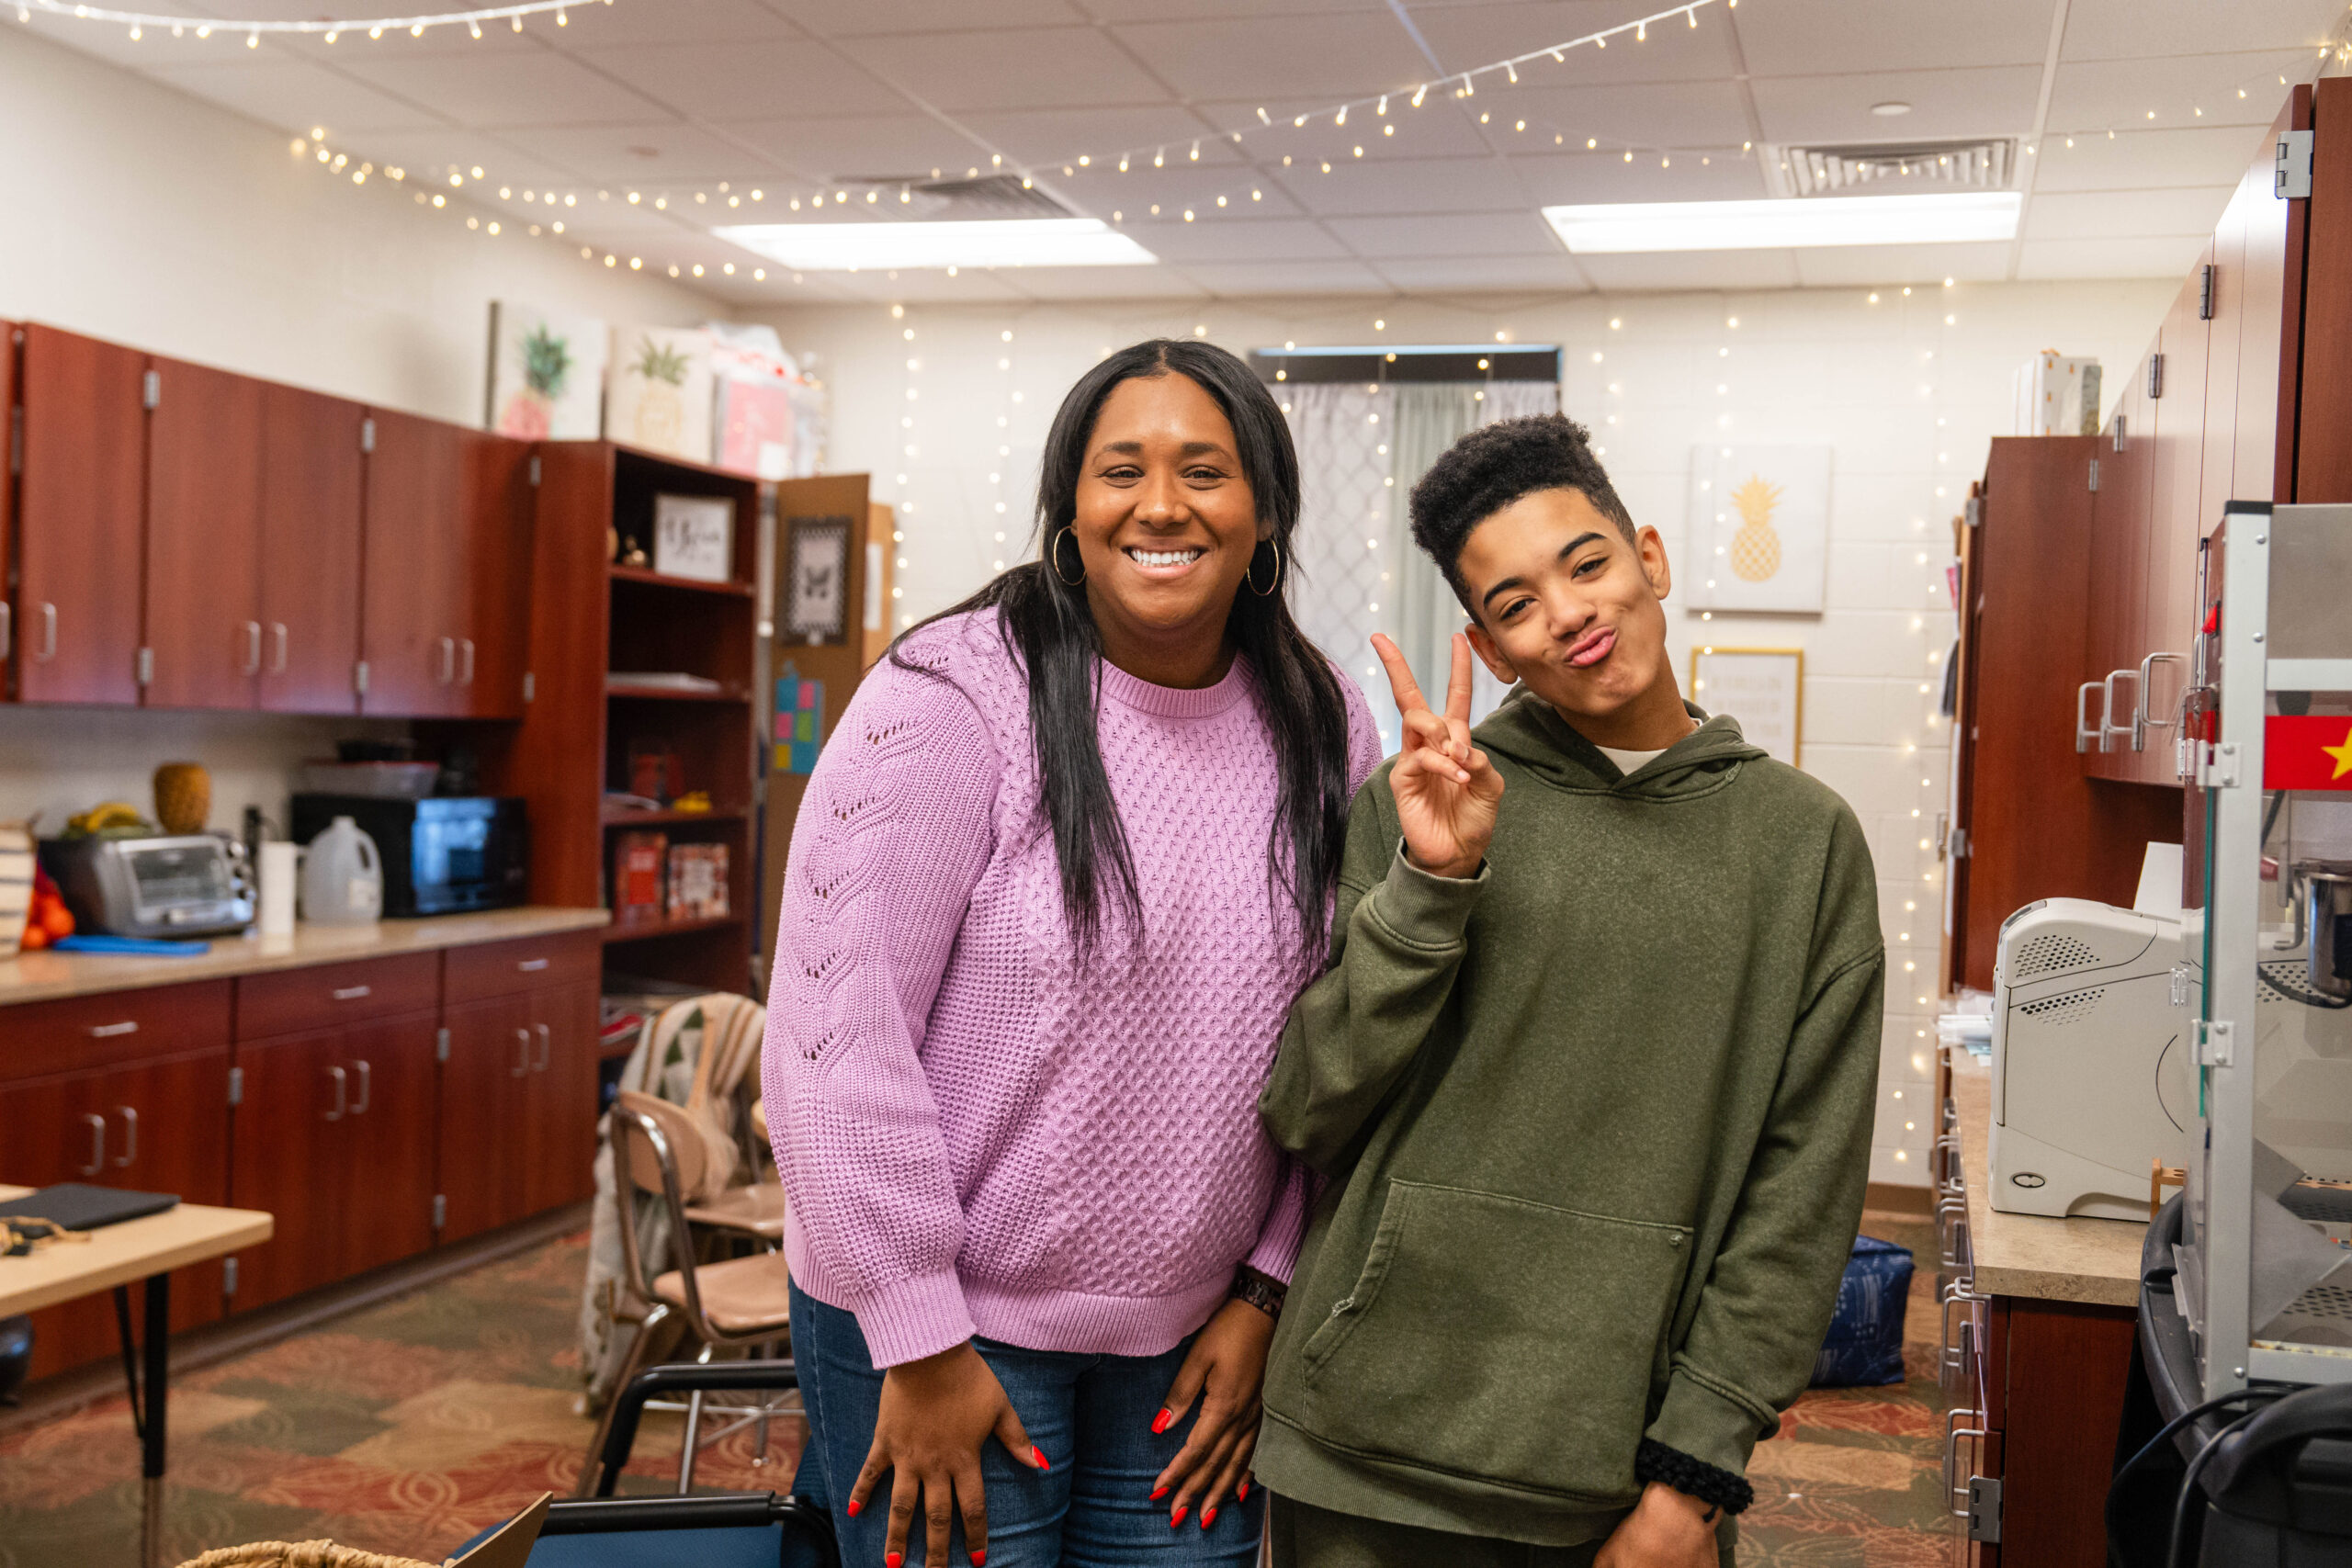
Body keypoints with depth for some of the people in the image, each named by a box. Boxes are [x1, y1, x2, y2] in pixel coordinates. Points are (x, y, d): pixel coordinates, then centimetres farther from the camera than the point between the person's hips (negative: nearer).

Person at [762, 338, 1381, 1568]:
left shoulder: (1326, 731, 1)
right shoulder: (953, 695, -15)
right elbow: (836, 1029, -17)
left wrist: (1263, 1292, 3)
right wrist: (921, 1347, -15)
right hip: (936, 1329, -4)